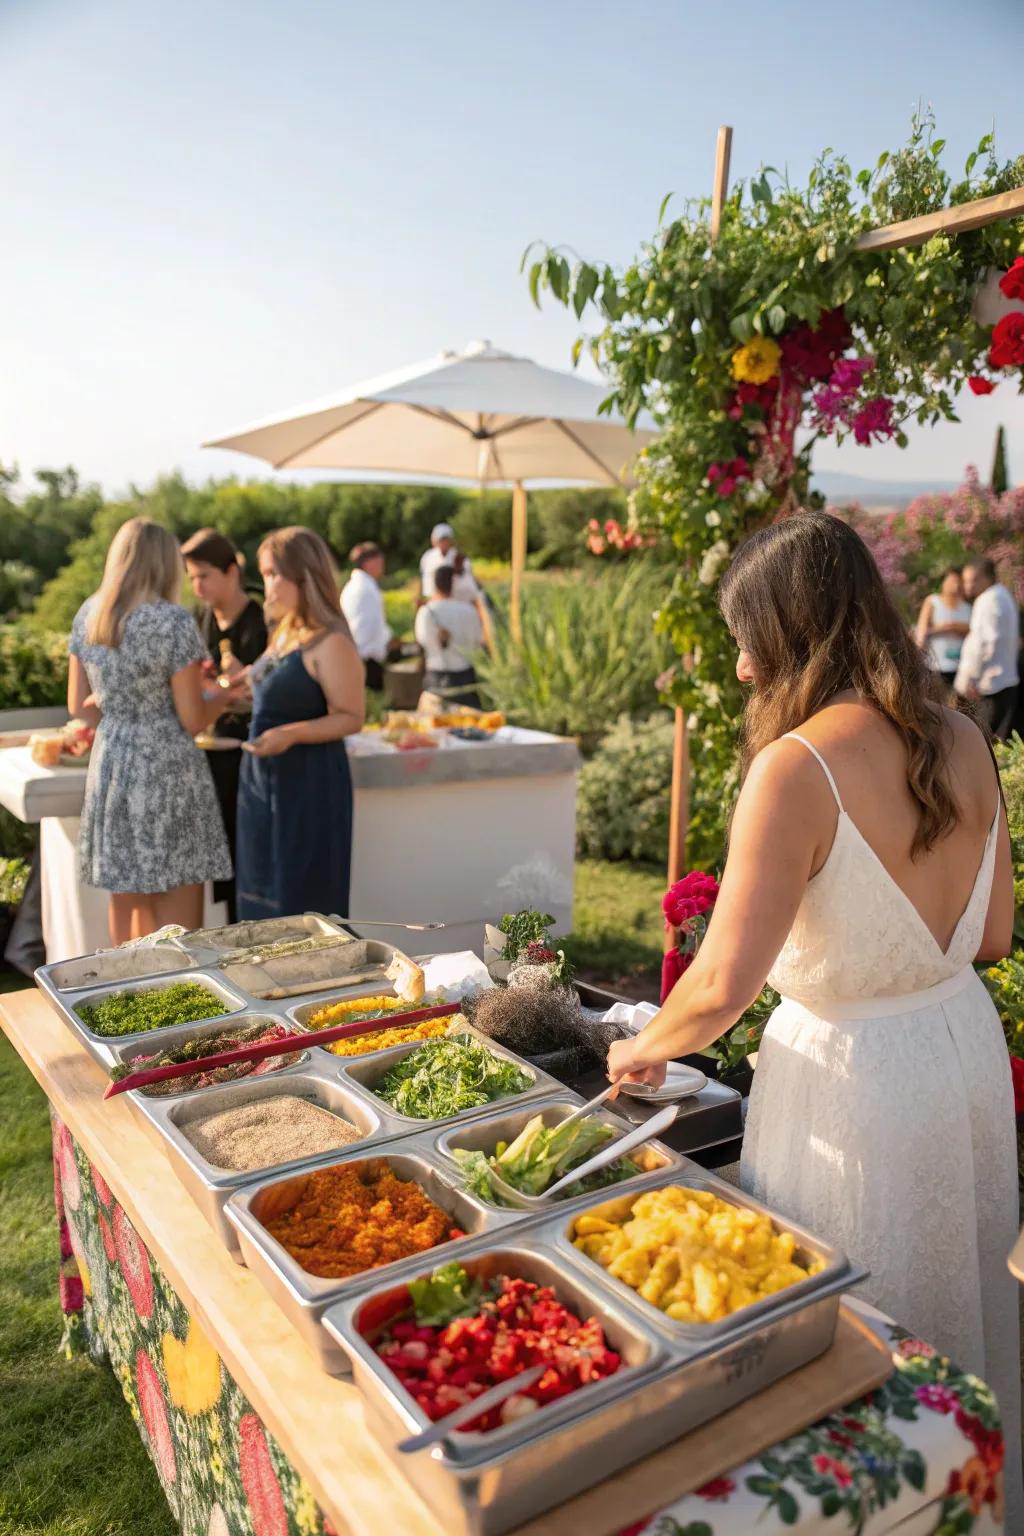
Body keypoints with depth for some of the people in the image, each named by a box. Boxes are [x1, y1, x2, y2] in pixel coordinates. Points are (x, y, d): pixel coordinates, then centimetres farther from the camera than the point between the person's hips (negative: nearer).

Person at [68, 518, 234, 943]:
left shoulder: (87, 616, 5)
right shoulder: (173, 622, -13)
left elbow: (78, 706, 11)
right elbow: (192, 721, -11)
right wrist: (222, 698, 8)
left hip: (110, 766, 6)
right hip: (167, 769, -6)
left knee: (126, 900, 17)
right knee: (177, 924, 3)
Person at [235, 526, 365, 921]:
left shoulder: (330, 643, -15)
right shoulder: (283, 633, 12)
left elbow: (350, 718, -18)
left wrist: (291, 734, -28)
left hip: (309, 782, -9)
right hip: (263, 776, 9)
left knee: (302, 899, 0)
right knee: (264, 895, 15)